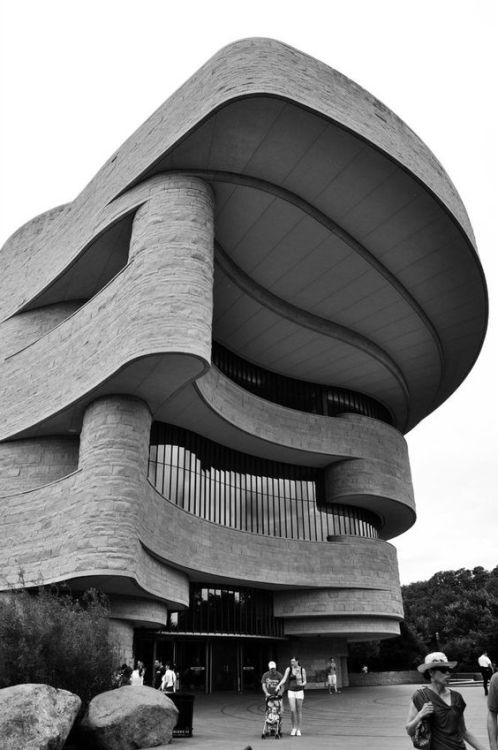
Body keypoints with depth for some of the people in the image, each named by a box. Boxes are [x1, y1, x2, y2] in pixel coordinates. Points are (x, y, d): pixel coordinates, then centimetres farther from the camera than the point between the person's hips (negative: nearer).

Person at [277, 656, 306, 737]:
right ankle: (294, 727, 13)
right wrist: (279, 685, -22)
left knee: (299, 711, 3)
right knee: (292, 710, -7)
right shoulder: (289, 669, 0)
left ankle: (298, 729, 16)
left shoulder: (302, 670, 1)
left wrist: (303, 684, -18)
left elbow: (304, 681, 5)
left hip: (299, 691, 0)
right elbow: (284, 679, -6)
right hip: (291, 691, 0)